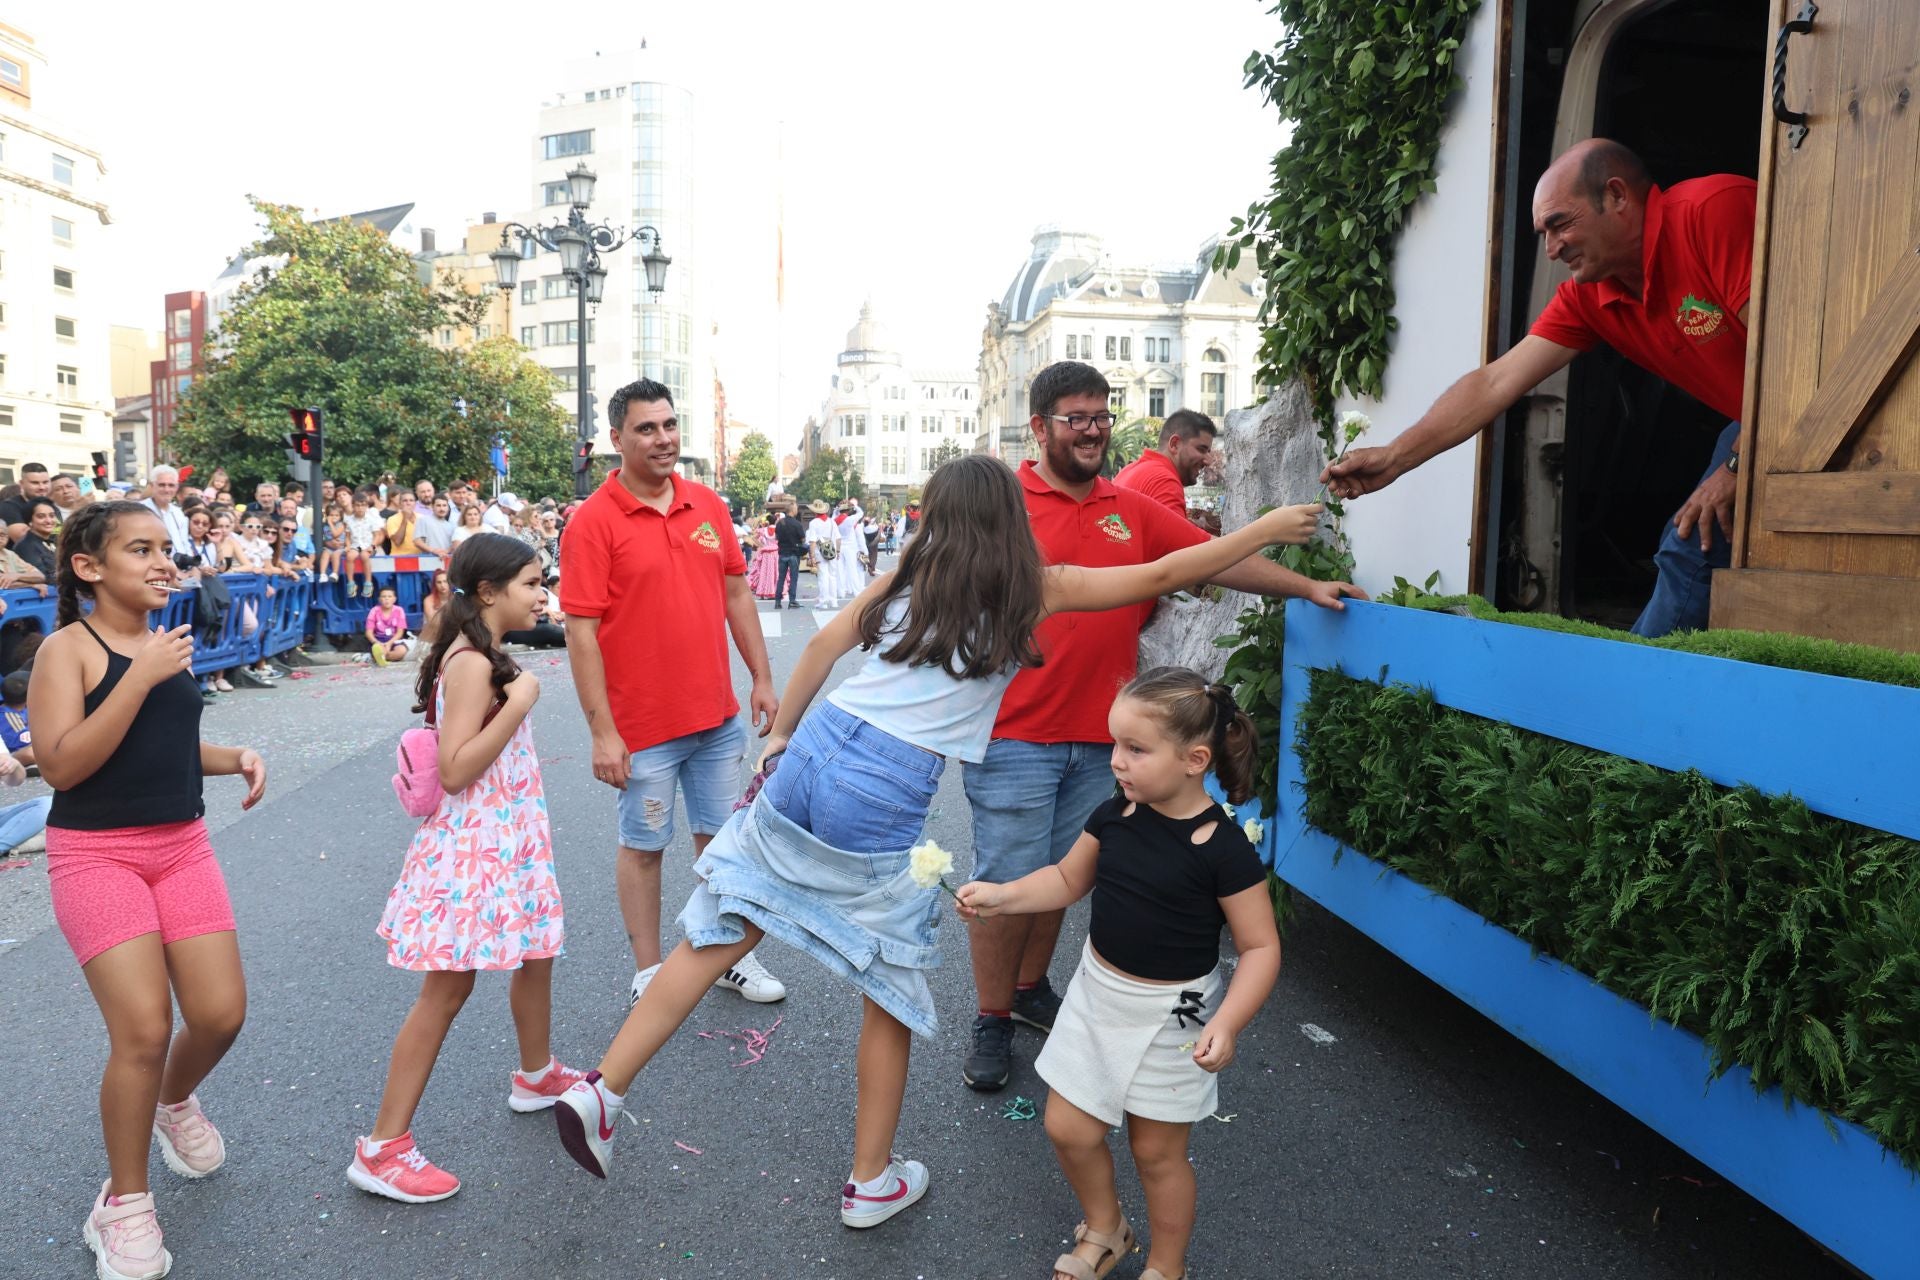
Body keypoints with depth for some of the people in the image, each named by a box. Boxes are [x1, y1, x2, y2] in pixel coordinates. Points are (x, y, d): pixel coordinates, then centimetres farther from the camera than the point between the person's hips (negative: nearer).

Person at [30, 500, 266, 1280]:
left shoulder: (167, 644, 8)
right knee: (143, 1030, -10)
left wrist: (234, 759, 3)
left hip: (182, 846, 6)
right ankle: (123, 1205, 12)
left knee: (221, 1015, 1)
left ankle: (176, 1104, 36)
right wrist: (142, 677, -23)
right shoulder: (68, 647, -10)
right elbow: (61, 764, -20)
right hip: (95, 853, -5)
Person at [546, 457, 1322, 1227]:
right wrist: (1269, 528, 21)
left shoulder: (909, 574, 14)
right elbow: (1163, 575, 9)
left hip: (810, 756, 5)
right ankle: (872, 1183, 27)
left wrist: (780, 735, 23)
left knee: (722, 931, 14)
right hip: (884, 796, -4)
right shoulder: (1038, 590, 4)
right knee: (890, 991, 12)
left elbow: (824, 644, 13)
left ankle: (601, 1090, 16)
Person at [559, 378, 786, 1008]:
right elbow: (581, 631, -14)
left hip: (719, 717, 5)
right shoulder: (592, 521, -12)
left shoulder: (708, 504, 4)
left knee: (722, 837, 15)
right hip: (643, 727, -5)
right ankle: (648, 973, 27)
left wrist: (763, 679, 8)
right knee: (643, 846, 10)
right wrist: (601, 731, -16)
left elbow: (736, 593, 11)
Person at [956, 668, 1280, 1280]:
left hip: (1171, 1014, -5)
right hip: (1097, 993, 5)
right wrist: (1001, 896, -7)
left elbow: (1260, 946, -16)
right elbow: (1067, 879, 8)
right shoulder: (1114, 816, -7)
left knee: (1157, 1152, 12)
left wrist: (1228, 1023, -29)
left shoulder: (1223, 849, -23)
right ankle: (1104, 1231, 42)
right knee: (1069, 1130, 12)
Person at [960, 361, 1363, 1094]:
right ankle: (992, 1023, 18)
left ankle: (1030, 987, 37)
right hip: (1014, 735, -5)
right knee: (1006, 881, 1)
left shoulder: (1132, 510, 10)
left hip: (1099, 738, 5)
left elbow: (1218, 559, 13)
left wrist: (1306, 588, 12)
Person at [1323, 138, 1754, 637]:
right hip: (1747, 427, 6)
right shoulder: (1587, 297, -1)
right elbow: (1497, 382, -4)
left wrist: (1736, 466, -18)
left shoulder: (1717, 210, -23)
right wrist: (1394, 457, -11)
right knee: (1689, 550, 1)